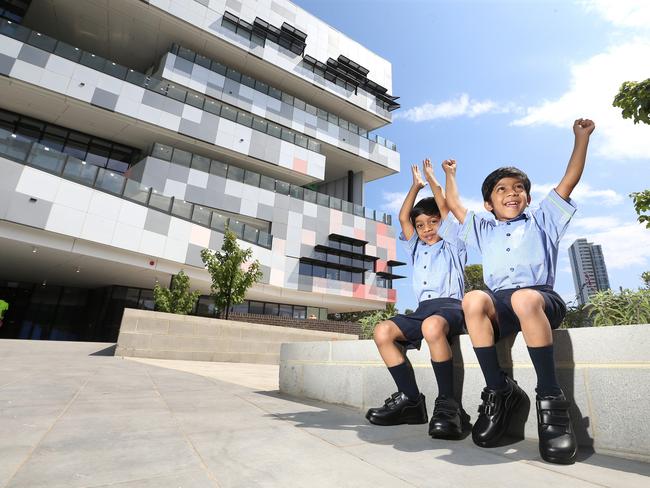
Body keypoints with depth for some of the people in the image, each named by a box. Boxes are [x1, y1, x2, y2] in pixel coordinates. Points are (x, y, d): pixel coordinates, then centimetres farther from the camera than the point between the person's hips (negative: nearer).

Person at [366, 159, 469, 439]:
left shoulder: (452, 245, 16)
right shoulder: (416, 249, 27)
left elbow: (446, 208, 9)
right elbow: (403, 218, 23)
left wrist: (431, 178, 23)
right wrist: (416, 185, 31)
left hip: (450, 305, -5)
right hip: (422, 310, 5)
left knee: (432, 325, -40)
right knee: (382, 331, -21)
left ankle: (447, 403, -28)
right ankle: (410, 399, -16)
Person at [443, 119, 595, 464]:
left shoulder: (542, 221, 24)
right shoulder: (484, 230, 28)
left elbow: (569, 181, 19)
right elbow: (454, 205, 32)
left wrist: (581, 137, 18)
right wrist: (449, 175, 44)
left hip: (541, 299, -1)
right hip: (499, 306, 2)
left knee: (524, 299, -39)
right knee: (473, 300, -34)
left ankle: (550, 398, -25)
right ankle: (499, 391, -22)